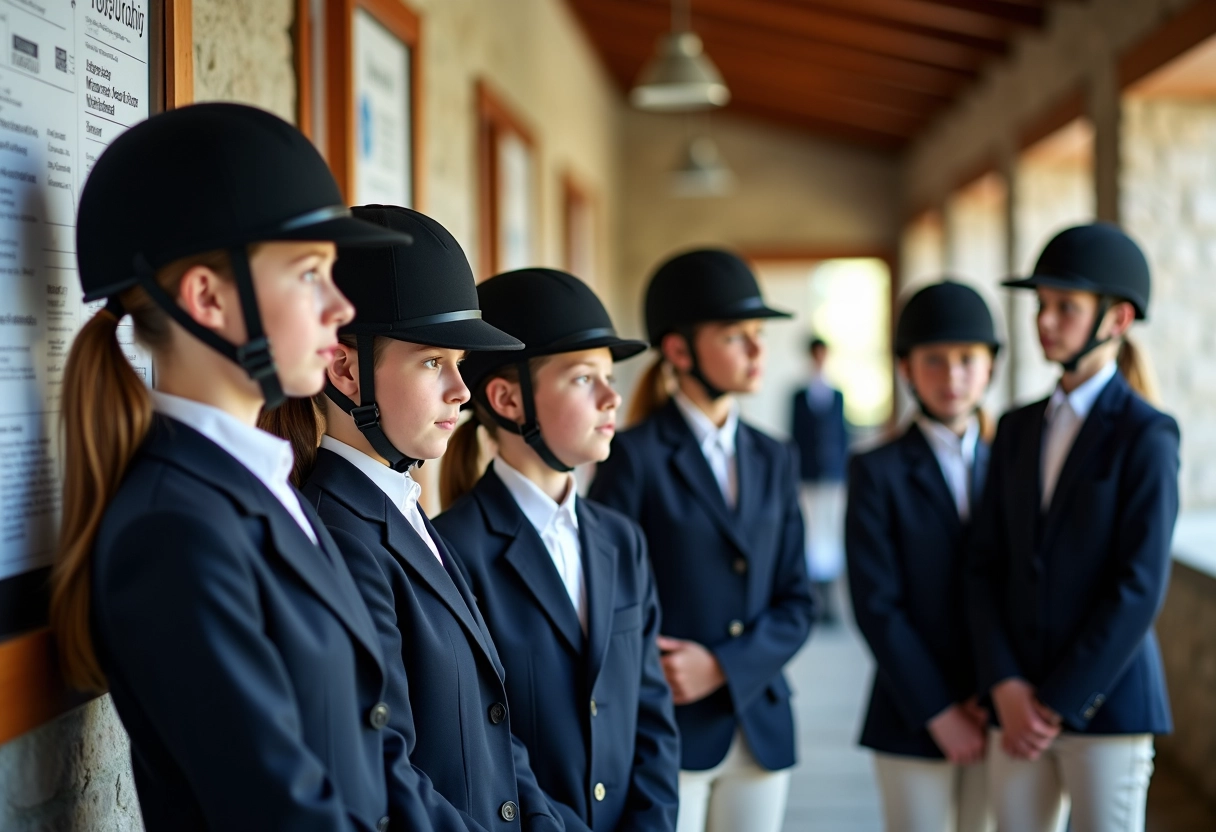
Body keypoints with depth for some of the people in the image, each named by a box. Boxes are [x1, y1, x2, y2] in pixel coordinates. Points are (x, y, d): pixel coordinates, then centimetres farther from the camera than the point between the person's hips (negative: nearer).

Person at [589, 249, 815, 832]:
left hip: (761, 732, 5)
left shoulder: (774, 461, 10)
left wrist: (723, 667, -8)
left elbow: (795, 604, 7)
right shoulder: (636, 457, -7)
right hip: (667, 737, -5)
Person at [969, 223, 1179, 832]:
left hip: (1105, 701, -5)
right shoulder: (1019, 429, 10)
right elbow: (987, 566, 7)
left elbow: (1140, 588, -12)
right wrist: (1006, 686, -6)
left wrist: (1058, 703, -12)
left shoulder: (1145, 436, -6)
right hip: (1019, 706, 5)